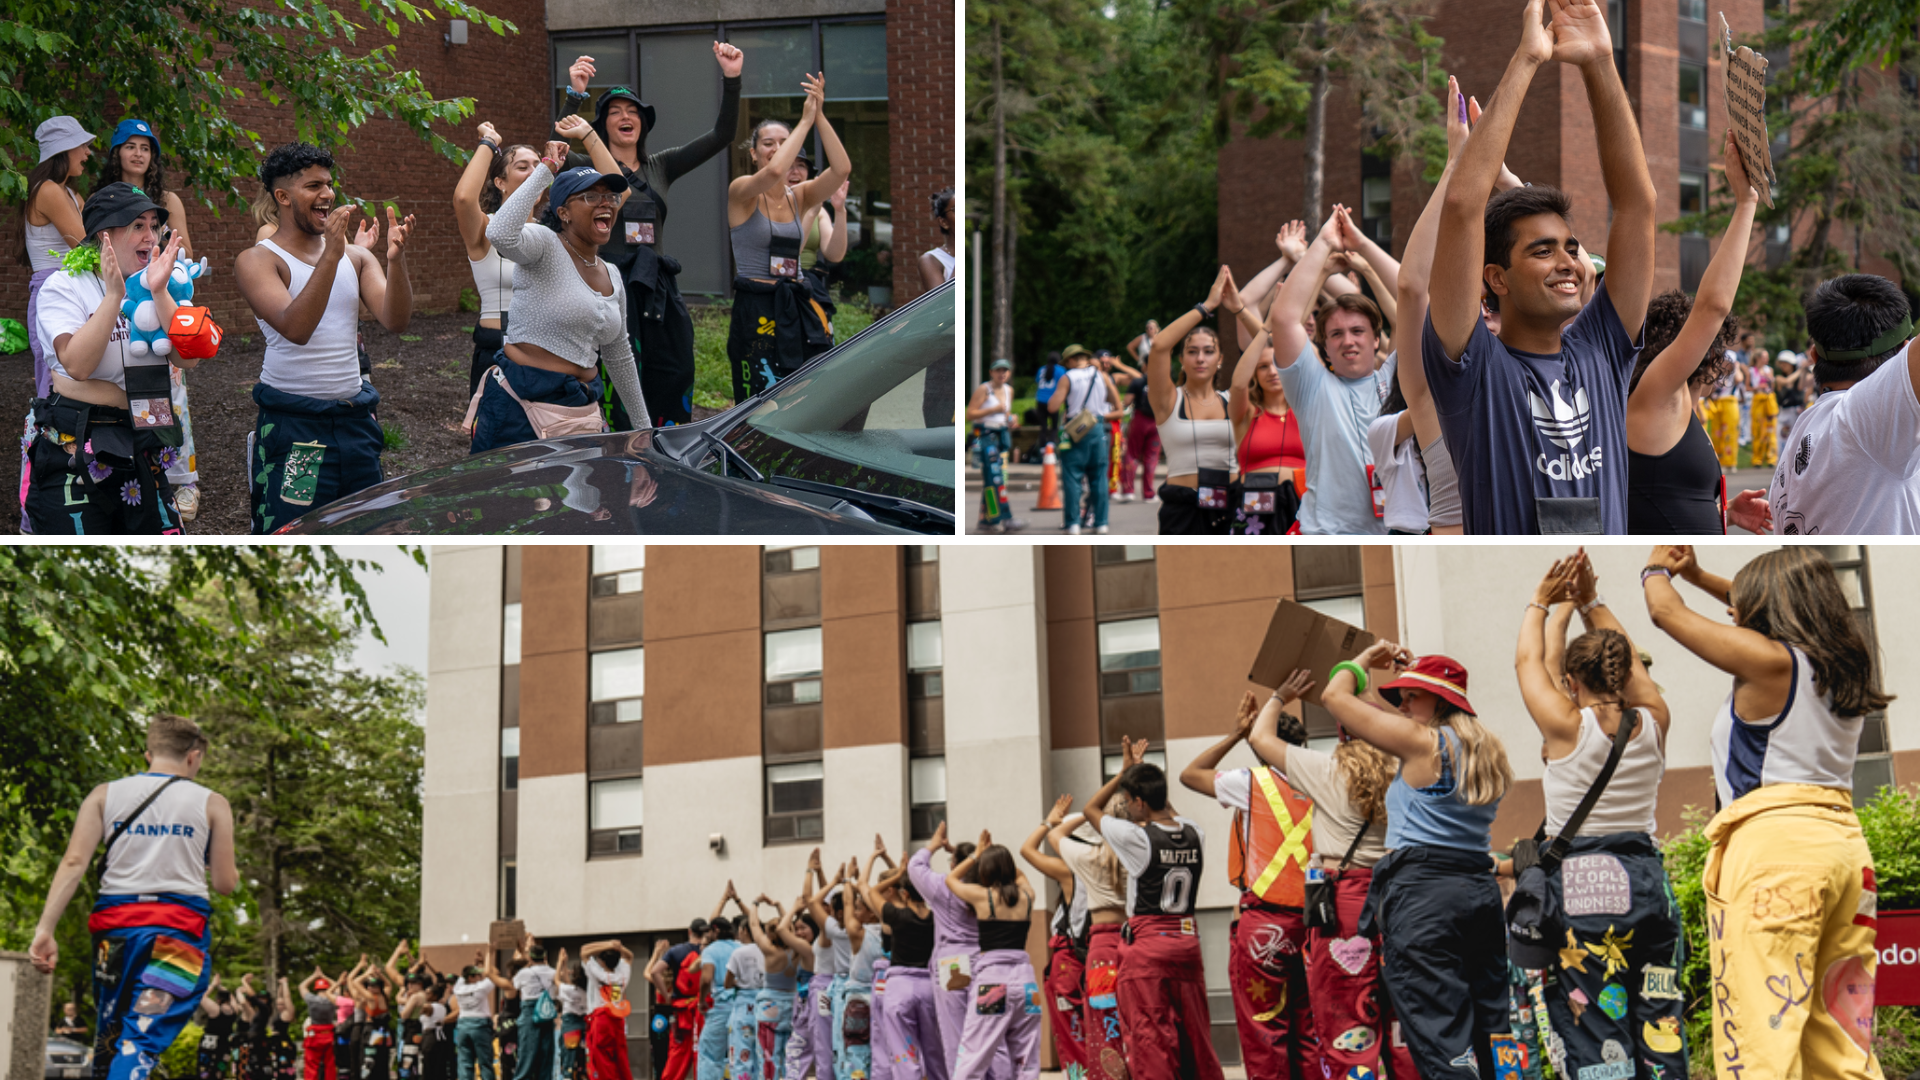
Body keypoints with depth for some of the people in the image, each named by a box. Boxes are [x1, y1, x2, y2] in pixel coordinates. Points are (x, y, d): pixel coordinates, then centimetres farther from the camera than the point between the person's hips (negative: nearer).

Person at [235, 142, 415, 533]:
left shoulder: (356, 257, 10)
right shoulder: (257, 261, -6)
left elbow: (396, 321, -4)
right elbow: (296, 328, -22)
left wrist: (396, 259, -20)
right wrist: (331, 254, -29)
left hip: (355, 422, 5)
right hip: (293, 427, -5)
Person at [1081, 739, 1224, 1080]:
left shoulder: (1137, 837, -13)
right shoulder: (1195, 835, 3)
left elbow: (1091, 809, 4)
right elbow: (1172, 815, 28)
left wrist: (1124, 772, 11)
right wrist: (1141, 771, 28)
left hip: (1147, 943, -6)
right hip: (1187, 940, 6)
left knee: (1149, 1037, -5)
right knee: (1195, 1035, 11)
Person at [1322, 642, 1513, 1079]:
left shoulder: (1422, 742, -6)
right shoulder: (1487, 751, 15)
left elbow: (1334, 696, 1)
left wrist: (1361, 662, 17)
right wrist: (1403, 670, 31)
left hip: (1421, 891, -8)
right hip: (1480, 890, 8)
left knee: (1441, 1039, -11)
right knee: (1486, 1035, 7)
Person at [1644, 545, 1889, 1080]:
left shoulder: (1769, 661, -7)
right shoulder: (1843, 664, 14)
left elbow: (1666, 611, 4)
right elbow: (1768, 614, 33)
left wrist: (1655, 569, 24)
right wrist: (1697, 574, 29)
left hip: (1775, 841, -8)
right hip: (1844, 841, 8)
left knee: (1760, 1036, -11)